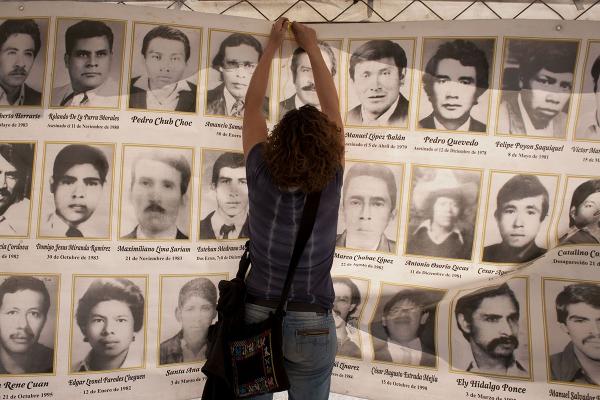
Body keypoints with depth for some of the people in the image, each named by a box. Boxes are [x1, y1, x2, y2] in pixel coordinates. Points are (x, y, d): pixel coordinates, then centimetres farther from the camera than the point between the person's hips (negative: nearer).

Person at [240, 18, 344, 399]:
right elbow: (333, 109, -3)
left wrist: (272, 46, 10)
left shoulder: (262, 177, -16)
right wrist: (312, 46, 7)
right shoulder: (331, 183, -16)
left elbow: (252, 106, -1)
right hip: (312, 326, 0)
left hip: (258, 317, 1)